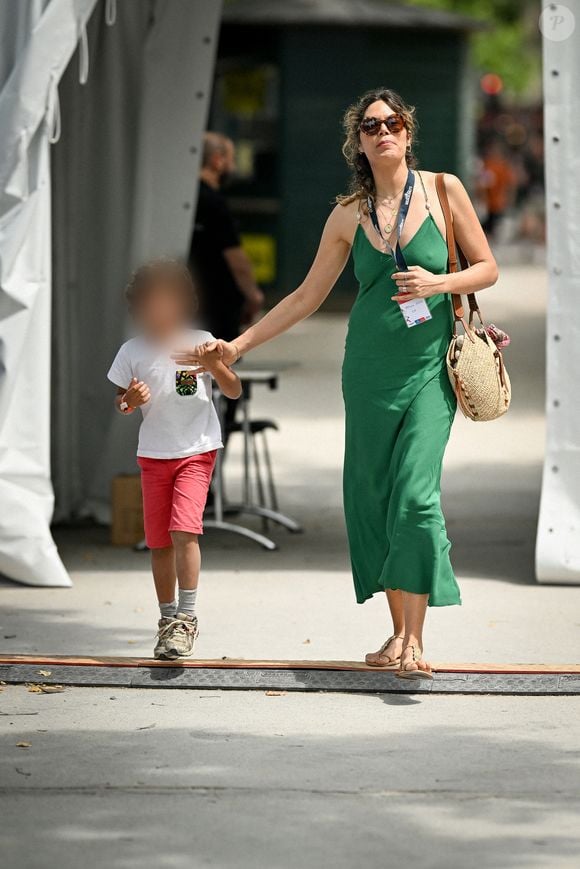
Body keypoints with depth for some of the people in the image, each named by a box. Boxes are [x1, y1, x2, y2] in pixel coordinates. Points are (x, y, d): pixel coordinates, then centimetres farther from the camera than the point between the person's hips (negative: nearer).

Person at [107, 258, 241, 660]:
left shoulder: (200, 342, -7)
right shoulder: (133, 352, -3)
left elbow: (235, 391, -3)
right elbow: (120, 402, 8)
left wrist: (215, 366, -23)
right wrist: (130, 400, -16)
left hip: (197, 450, -3)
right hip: (153, 454, 3)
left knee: (184, 529, -19)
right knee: (159, 541, 8)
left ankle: (186, 618, -17)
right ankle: (168, 619, 22)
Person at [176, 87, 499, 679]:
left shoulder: (444, 190, 0)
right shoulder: (348, 215, 6)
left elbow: (487, 268, 5)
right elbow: (306, 297, 12)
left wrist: (438, 283, -15)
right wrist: (236, 346, 8)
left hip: (430, 369, -3)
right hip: (369, 369, 3)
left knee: (416, 493, -14)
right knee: (374, 496, 0)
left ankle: (411, 641, -13)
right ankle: (399, 631, 8)